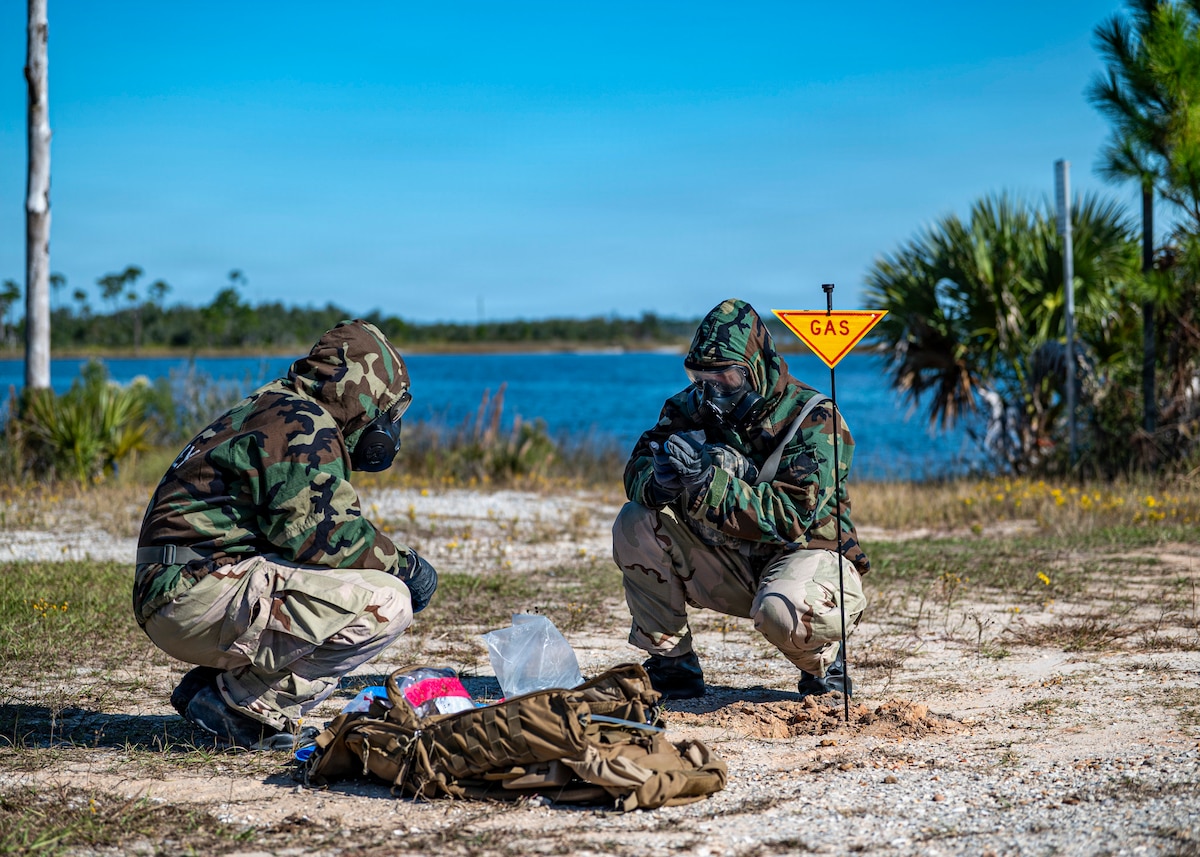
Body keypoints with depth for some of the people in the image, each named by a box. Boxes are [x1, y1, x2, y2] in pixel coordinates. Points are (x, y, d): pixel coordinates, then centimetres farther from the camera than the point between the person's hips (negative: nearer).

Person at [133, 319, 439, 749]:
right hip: (201, 596, -11)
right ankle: (245, 704, -9)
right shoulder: (304, 426, -9)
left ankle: (207, 685, 12)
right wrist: (404, 562, -3)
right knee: (386, 603, -17)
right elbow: (324, 536, -19)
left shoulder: (272, 408, 23)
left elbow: (297, 533, 26)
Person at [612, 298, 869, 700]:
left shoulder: (814, 420, -17)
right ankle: (672, 665, -2)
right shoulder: (695, 406, 0)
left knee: (779, 610, -40)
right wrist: (660, 482, -32)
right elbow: (637, 469, -6)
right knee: (636, 522, -13)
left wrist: (709, 484, -39)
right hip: (734, 563, 6)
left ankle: (823, 659, -1)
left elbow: (794, 516, -29)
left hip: (811, 553, -6)